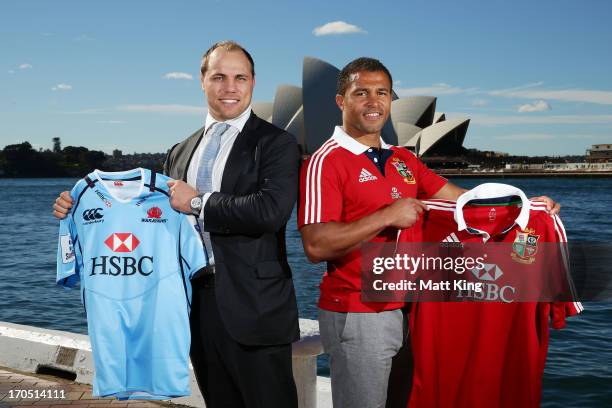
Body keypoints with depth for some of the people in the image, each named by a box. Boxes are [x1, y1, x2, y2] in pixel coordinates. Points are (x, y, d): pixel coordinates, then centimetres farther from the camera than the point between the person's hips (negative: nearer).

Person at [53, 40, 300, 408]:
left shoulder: (277, 143, -4)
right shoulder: (181, 152, 15)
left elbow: (272, 210, -20)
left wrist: (198, 203, -12)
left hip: (254, 309, -5)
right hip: (197, 306, 6)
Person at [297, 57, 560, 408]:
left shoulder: (403, 160, 13)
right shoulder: (327, 162, -12)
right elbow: (316, 246, -21)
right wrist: (387, 217, -22)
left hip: (407, 310, 8)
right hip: (357, 315, -7)